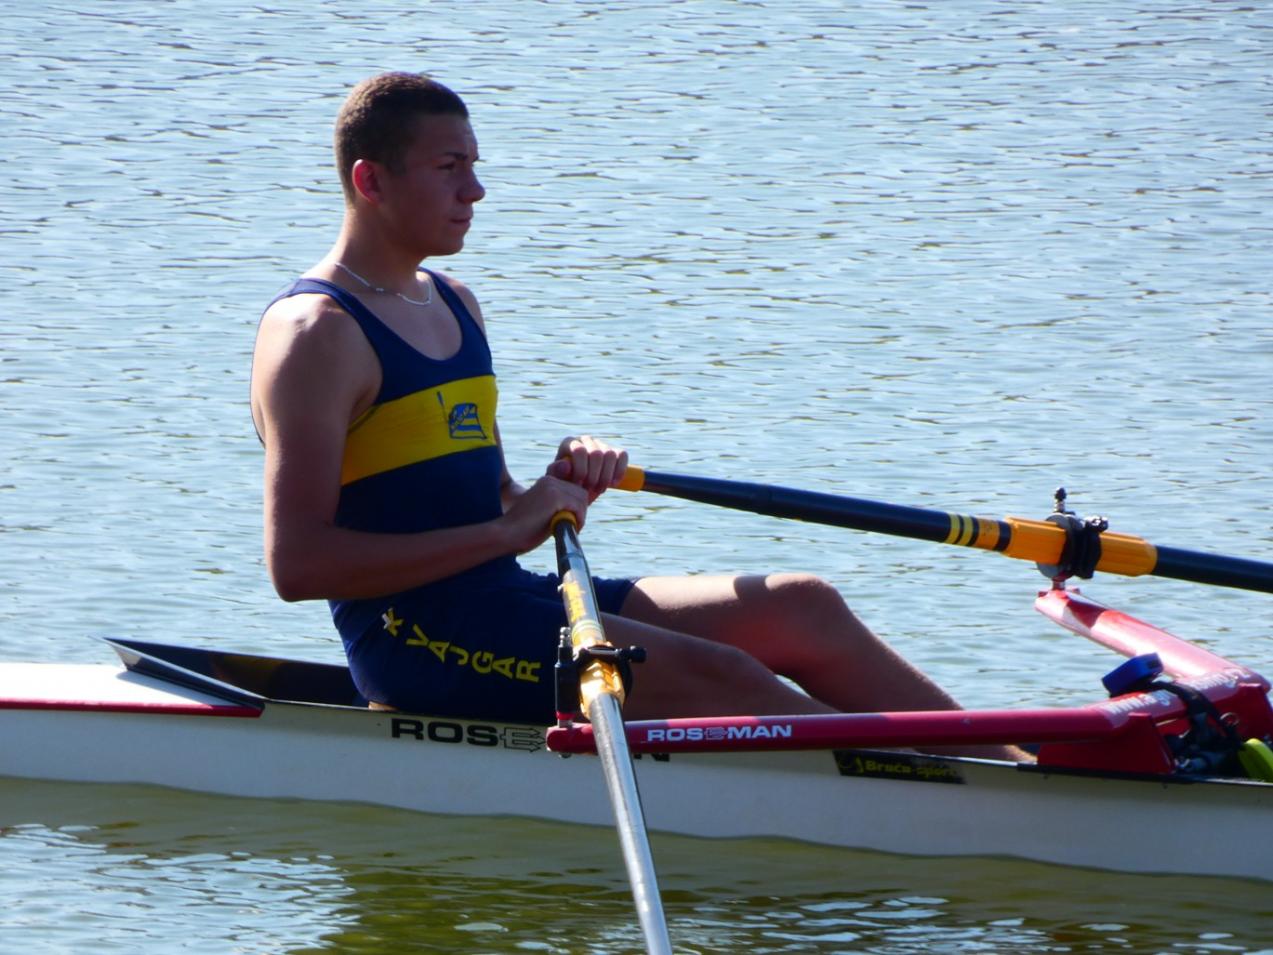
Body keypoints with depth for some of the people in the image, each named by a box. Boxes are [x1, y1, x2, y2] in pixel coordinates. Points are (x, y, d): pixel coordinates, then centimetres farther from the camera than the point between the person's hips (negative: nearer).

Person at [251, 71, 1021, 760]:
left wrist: (561, 489, -3)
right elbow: (298, 563, -19)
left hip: (508, 602, 9)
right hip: (418, 643, -9)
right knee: (718, 676, -21)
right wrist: (507, 531, -19)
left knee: (800, 608, -2)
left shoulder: (453, 306, 18)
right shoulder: (317, 334, -11)